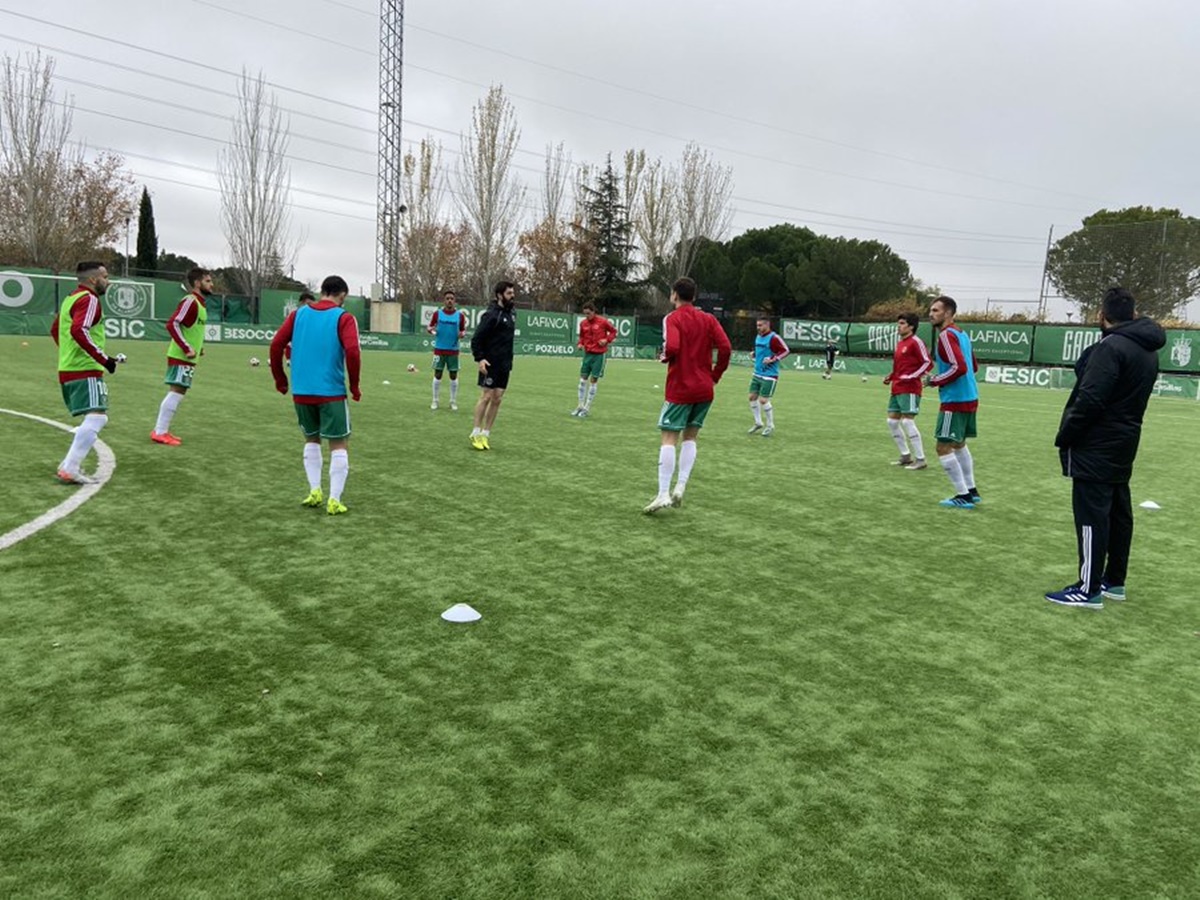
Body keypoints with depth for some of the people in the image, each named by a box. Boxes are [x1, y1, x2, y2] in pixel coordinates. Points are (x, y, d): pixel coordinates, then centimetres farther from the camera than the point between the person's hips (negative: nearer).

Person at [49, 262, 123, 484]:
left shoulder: (71, 298, 20)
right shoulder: (89, 300, -11)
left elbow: (55, 329, 31)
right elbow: (79, 331, -26)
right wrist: (104, 359, -23)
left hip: (68, 369, 10)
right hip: (85, 371, -10)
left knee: (97, 418, 17)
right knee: (96, 418, -14)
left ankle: (69, 463, 17)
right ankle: (70, 470, -16)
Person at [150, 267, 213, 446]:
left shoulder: (201, 303, 15)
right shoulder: (190, 301, -15)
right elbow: (172, 324, -22)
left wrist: (197, 347, 14)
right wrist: (187, 348, -23)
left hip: (188, 357, 10)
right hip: (181, 357, -10)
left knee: (178, 392, 12)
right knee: (176, 392, -9)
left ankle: (161, 430, 19)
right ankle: (160, 432, -4)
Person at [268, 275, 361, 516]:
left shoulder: (298, 313, 8)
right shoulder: (343, 318, -4)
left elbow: (276, 344, 3)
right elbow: (352, 351, -17)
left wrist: (280, 379, 13)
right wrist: (354, 385, -6)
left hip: (301, 392, 4)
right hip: (332, 392, -4)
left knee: (311, 440, 22)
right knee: (339, 445, 5)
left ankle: (314, 491, 15)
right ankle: (334, 500, 1)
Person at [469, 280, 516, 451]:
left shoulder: (511, 313, 11)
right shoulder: (491, 314, -12)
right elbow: (476, 338, -13)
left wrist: (509, 361, 16)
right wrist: (479, 358, -21)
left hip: (504, 365, 7)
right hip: (490, 364, -7)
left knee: (497, 399, 6)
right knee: (486, 397, -4)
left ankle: (485, 434, 13)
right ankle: (476, 433, 6)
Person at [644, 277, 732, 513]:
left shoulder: (672, 318, -6)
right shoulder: (708, 319, 7)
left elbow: (672, 346, -23)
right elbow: (725, 347, -4)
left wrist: (663, 357, -1)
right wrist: (715, 375, 6)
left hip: (679, 389, -5)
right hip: (704, 389, 5)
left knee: (669, 439, -3)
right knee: (690, 437, 14)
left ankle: (663, 494, -10)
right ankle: (680, 488, 6)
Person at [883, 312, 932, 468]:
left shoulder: (915, 342, -10)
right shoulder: (899, 343, 16)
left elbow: (928, 363, -14)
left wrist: (911, 377, -21)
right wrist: (890, 376, 10)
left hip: (909, 389, -9)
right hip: (896, 389, 9)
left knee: (907, 421, -12)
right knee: (892, 421, 10)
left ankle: (920, 460, -4)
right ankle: (906, 455, 20)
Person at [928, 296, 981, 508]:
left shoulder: (946, 336, -15)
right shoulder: (961, 333, 14)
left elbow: (959, 367, -26)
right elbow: (973, 366, 20)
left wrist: (935, 381, -14)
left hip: (955, 401, -10)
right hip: (969, 398, 10)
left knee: (943, 448, -4)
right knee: (959, 444, 21)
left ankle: (963, 496, -1)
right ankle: (971, 491, 27)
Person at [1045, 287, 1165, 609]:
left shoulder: (1111, 347, -18)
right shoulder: (1148, 350, 12)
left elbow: (1090, 400, -22)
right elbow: (1128, 397, 16)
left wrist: (1064, 437, -14)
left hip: (1096, 447, -9)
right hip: (1123, 444, 10)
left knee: (1092, 515, -6)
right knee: (1118, 512, 15)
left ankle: (1089, 589, -3)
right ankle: (1114, 580, 25)